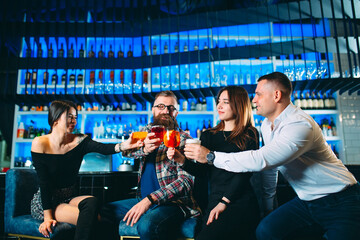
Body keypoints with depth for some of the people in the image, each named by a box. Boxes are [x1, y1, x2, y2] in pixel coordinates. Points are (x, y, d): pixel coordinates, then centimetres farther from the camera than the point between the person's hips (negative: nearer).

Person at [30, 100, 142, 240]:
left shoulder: (79, 141, -5)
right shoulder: (40, 144, -12)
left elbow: (103, 148, -26)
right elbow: (44, 183, -16)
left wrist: (124, 145, -47)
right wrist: (48, 216, -18)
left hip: (70, 198, 4)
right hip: (44, 202, -4)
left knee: (91, 202, -30)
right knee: (90, 219, -27)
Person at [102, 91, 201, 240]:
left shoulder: (183, 139, -7)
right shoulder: (147, 131, 11)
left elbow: (187, 179, -16)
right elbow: (126, 151, -6)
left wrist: (150, 199, -25)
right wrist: (145, 149, -30)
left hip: (173, 202, -6)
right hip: (142, 200, 6)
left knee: (147, 225, -34)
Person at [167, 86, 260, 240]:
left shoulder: (249, 135, 5)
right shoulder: (208, 136, 17)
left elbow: (244, 172, -4)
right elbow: (201, 170, 9)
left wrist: (224, 202, -12)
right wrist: (182, 160, -10)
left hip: (241, 200, -3)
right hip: (214, 201, 3)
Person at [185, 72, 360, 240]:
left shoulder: (300, 125, -26)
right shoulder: (266, 125, 3)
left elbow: (260, 160, -35)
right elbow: (269, 163, 14)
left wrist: (211, 156, -28)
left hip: (338, 203, -6)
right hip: (305, 201, 7)